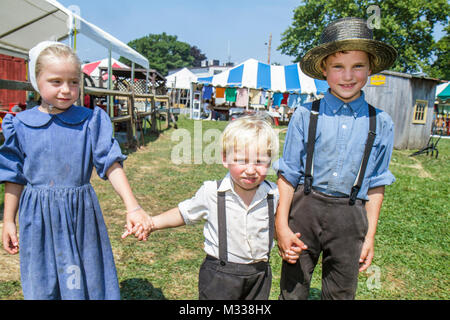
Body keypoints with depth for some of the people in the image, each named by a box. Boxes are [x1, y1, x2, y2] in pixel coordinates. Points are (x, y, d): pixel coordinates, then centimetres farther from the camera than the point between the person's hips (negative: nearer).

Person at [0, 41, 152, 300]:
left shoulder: (92, 121, -6)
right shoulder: (21, 125, -2)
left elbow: (111, 165, -9)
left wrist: (133, 207, -18)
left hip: (80, 213, -1)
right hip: (37, 216, 2)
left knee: (85, 282, 12)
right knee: (41, 286, 16)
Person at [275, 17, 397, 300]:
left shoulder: (381, 124, 0)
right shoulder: (306, 116, -5)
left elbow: (376, 185, 6)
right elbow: (288, 175, -2)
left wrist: (370, 236, 5)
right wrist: (282, 225, -6)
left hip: (350, 216, 2)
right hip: (305, 209, -1)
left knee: (342, 292, 18)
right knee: (293, 290, 14)